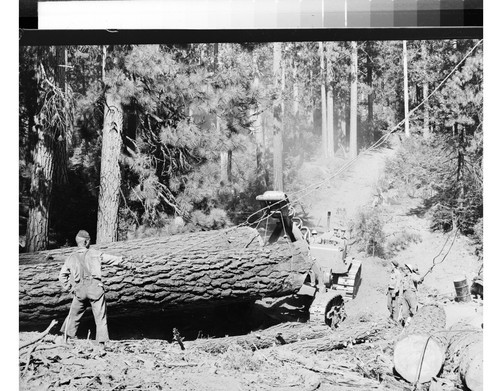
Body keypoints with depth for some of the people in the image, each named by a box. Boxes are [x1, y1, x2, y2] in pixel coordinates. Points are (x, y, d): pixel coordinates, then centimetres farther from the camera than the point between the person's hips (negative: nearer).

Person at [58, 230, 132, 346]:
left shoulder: (71, 258, 10)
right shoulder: (95, 254, 4)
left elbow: (62, 275, 12)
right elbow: (113, 259, 12)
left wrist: (68, 288, 19)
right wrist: (125, 265, 27)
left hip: (79, 290, 2)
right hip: (95, 288, -2)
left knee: (74, 315, 19)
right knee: (100, 316, 4)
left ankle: (65, 337, 17)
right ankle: (101, 342, 2)